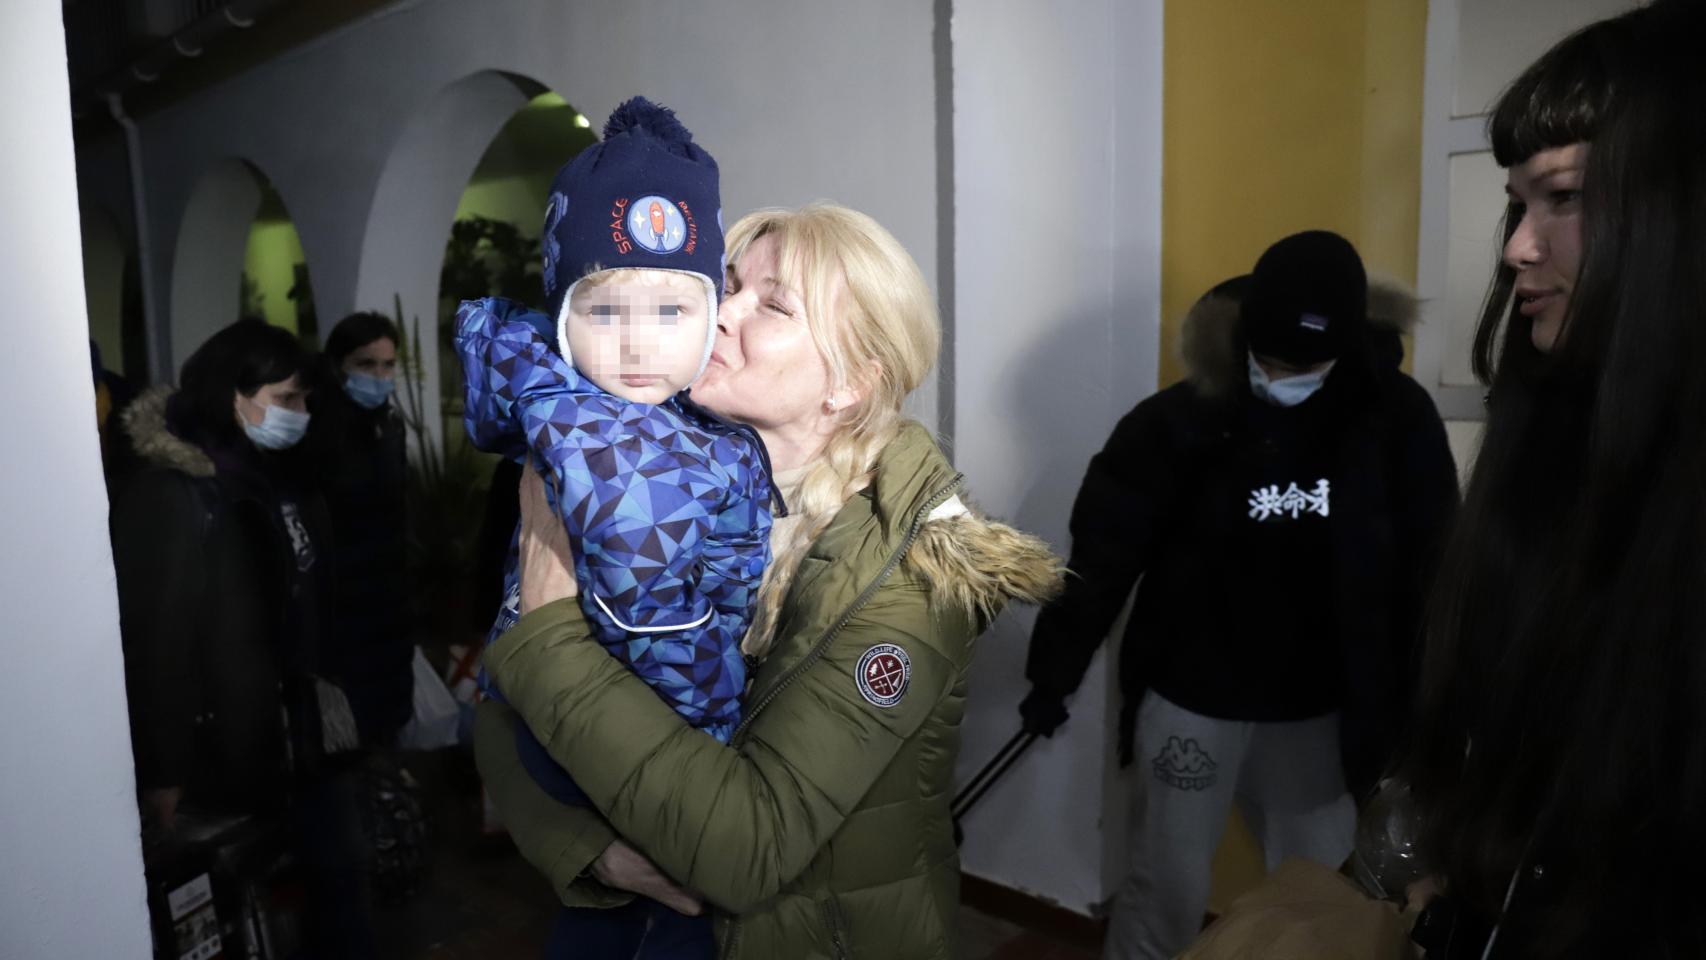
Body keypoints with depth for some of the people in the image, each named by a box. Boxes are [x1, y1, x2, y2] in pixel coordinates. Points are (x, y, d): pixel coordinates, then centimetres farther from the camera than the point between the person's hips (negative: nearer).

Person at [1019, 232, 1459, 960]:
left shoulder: (1397, 419, -10)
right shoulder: (1180, 422, -15)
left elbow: (1429, 572, -1)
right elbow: (1103, 552, -7)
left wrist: (1412, 704, 3)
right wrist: (1056, 672, -2)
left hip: (1317, 711, 3)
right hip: (1193, 701, -2)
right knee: (1167, 891, 9)